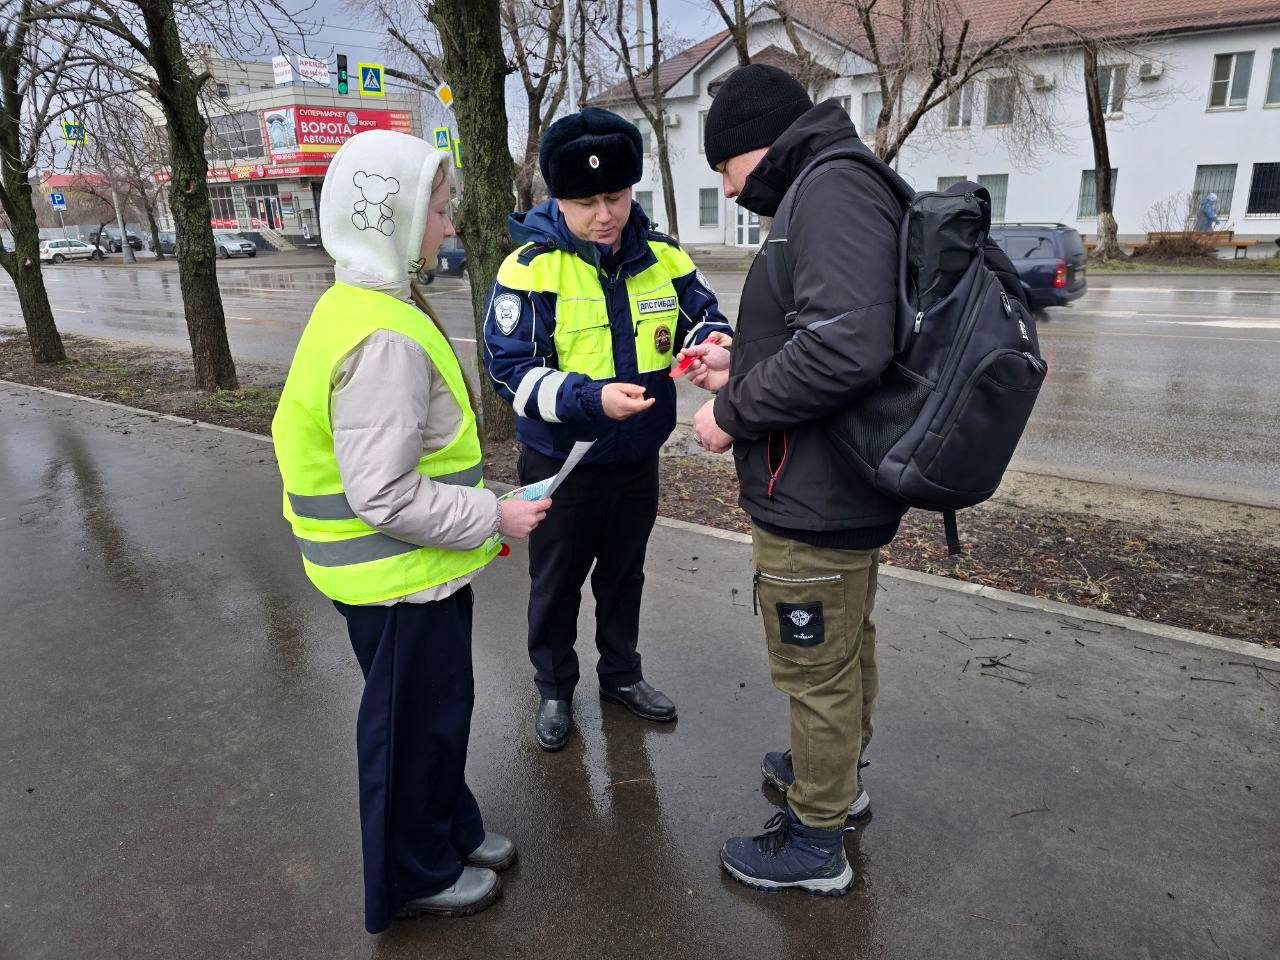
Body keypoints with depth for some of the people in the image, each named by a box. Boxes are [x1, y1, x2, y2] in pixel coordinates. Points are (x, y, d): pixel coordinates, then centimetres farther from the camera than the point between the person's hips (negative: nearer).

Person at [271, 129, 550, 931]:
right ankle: (417, 876, 34)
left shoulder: (367, 308, 6)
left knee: (441, 705, 24)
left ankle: (451, 829, 46)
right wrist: (494, 516, -20)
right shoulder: (385, 339, -27)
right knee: (415, 721, 10)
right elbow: (383, 495, -30)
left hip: (418, 567, 10)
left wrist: (479, 508, 18)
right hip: (398, 579, -10)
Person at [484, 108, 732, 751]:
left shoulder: (661, 257, -3)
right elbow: (509, 368, -19)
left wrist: (708, 344, -18)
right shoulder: (530, 267, -16)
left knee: (624, 574, 21)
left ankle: (621, 674, 43)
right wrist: (590, 398, -34)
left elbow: (704, 316, 8)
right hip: (560, 462, -3)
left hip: (638, 457, 4)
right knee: (556, 582, 14)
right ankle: (554, 690, 37)